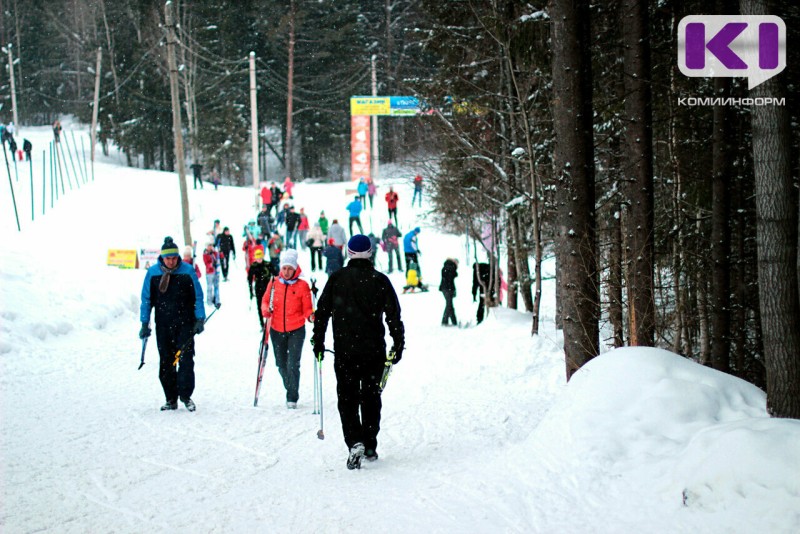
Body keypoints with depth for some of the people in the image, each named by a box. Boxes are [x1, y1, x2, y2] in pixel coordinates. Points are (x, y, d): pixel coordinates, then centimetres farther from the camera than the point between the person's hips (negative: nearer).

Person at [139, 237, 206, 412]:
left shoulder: (188, 271, -4)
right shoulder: (152, 273, 0)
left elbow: (198, 297, 3)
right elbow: (146, 299, 7)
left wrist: (199, 319, -4)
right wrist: (144, 323, 5)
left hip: (185, 324, -2)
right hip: (163, 325, 2)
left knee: (186, 359, -9)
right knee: (166, 362, 5)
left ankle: (186, 395, -1)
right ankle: (171, 399, 10)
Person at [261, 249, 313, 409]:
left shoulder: (302, 285, -5)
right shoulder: (274, 283, 1)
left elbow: (307, 308, -1)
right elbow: (265, 301, 9)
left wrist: (311, 316, -21)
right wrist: (266, 310, -13)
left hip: (296, 330, -3)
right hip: (277, 330, 3)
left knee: (293, 365, -11)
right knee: (281, 364, 13)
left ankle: (292, 398, -3)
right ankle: (290, 390, 35)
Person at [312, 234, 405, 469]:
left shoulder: (336, 279, -1)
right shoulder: (380, 280, -1)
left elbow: (322, 311, 2)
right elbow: (394, 315, 0)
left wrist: (318, 342, 11)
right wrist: (398, 344, 9)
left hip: (344, 350, -1)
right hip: (374, 350, 1)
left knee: (347, 398, 3)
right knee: (371, 397, 13)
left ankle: (355, 443, -15)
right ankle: (370, 446, 18)